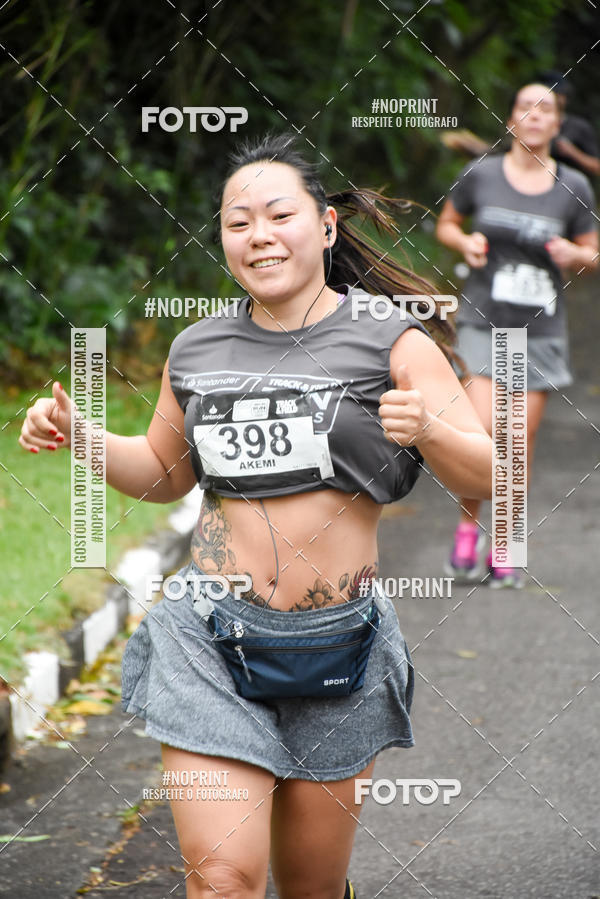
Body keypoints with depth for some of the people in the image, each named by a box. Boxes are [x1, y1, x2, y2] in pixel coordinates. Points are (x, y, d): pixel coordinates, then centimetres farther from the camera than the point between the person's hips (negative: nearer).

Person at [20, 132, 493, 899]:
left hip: (337, 643, -1)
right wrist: (74, 434, 5)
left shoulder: (390, 342, -3)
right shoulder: (196, 352, 6)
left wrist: (428, 429, -26)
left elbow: (486, 480, -5)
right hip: (212, 638, 1)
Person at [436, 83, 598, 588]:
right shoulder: (481, 176, -1)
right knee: (482, 432, -16)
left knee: (521, 443, 3)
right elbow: (446, 225, 14)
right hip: (484, 323, -1)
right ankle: (468, 526, 8)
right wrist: (465, 242, -8)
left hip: (541, 331, 1)